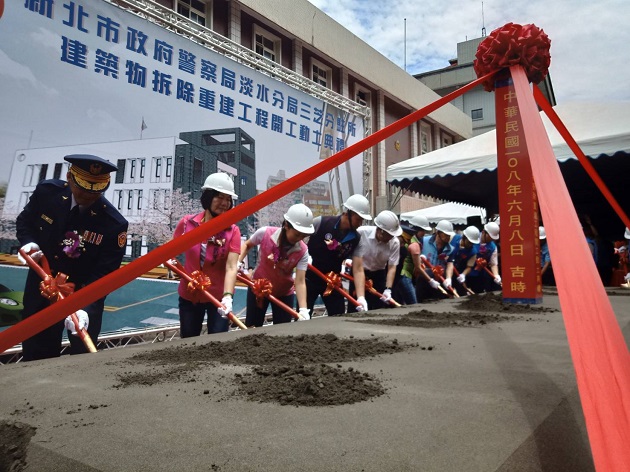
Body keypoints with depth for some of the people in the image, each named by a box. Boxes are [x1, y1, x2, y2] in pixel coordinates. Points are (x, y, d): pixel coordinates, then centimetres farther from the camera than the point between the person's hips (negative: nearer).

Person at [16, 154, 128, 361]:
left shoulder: (114, 224, -25)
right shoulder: (47, 191, -14)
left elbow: (103, 275, -23)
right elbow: (24, 221, 5)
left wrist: (84, 307, -37)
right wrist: (29, 243, -16)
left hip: (85, 293, -3)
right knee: (36, 356, 16)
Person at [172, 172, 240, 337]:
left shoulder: (232, 231, -13)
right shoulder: (187, 222, -7)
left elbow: (231, 268, -23)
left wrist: (227, 296, -36)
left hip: (218, 296, -2)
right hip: (189, 295, 2)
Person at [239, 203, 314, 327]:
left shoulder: (302, 251, -22)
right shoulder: (264, 233, -23)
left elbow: (300, 281, -26)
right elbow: (247, 245, -1)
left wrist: (303, 310, -38)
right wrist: (238, 262, -17)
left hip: (284, 293, 0)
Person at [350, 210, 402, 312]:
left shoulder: (394, 242, -20)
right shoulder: (361, 233, -30)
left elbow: (392, 267, -12)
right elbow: (358, 268, -33)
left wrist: (388, 289, -30)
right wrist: (361, 297, -41)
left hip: (379, 275, 3)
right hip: (359, 274, -2)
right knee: (356, 309, -6)